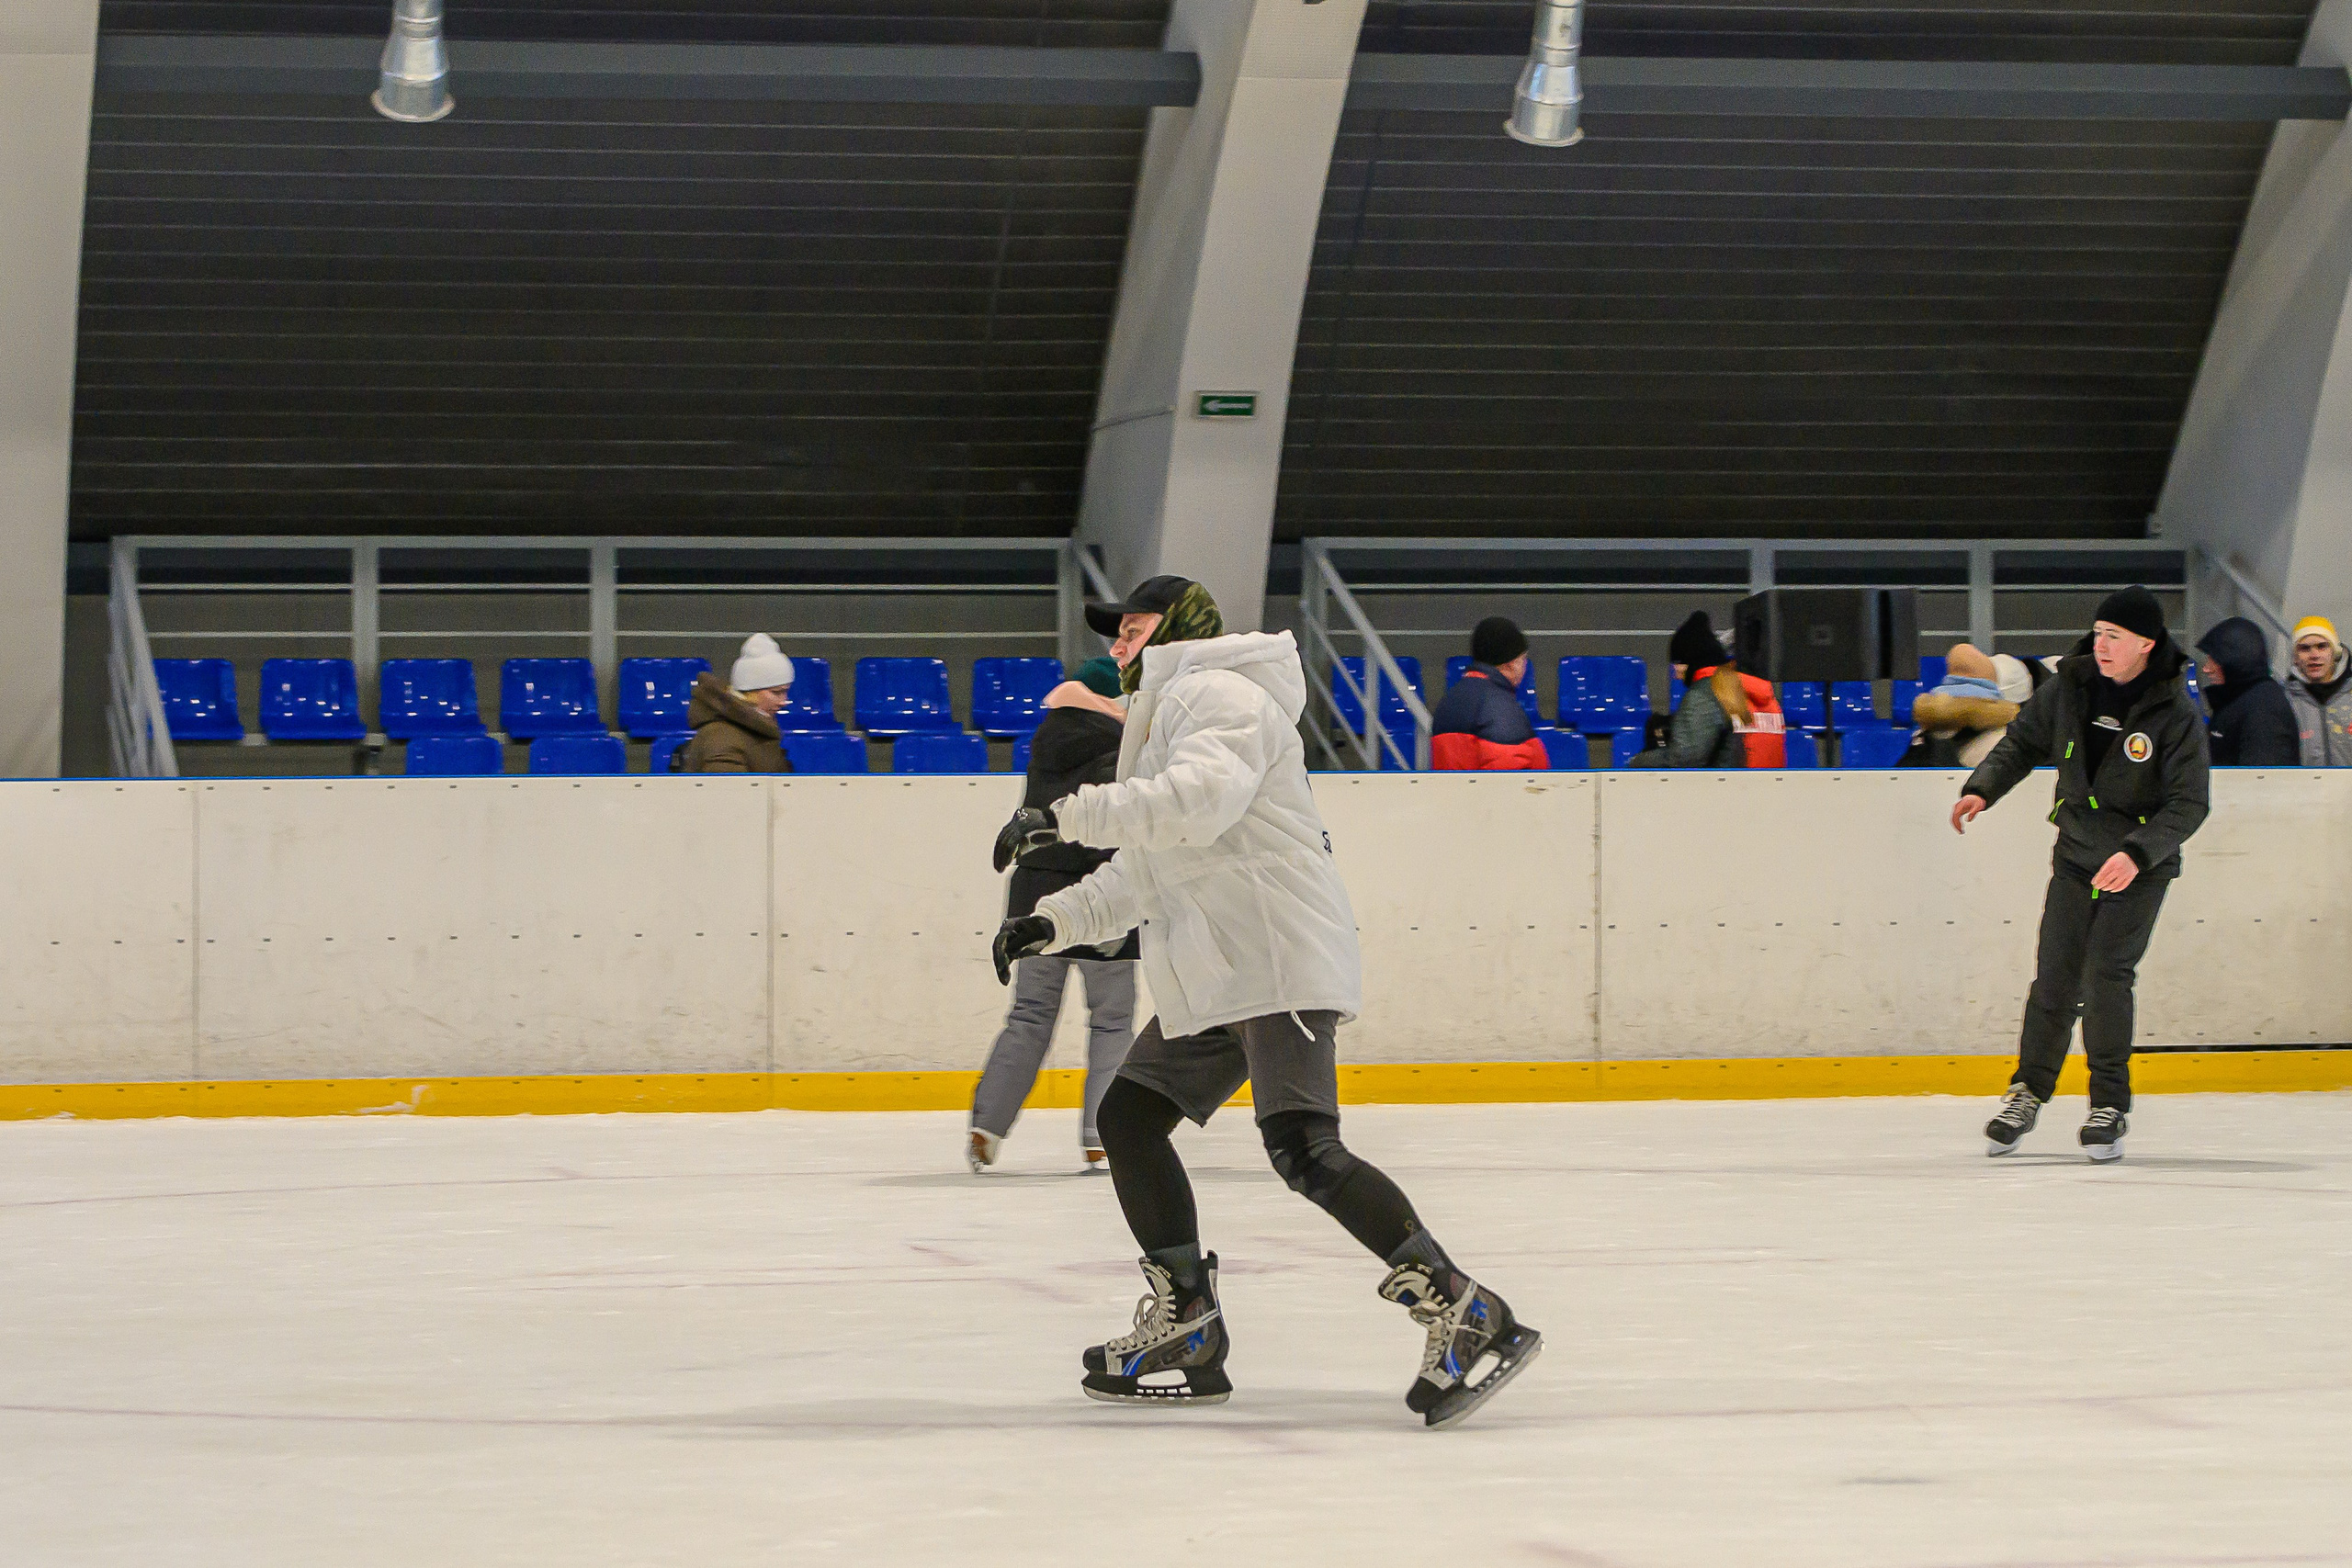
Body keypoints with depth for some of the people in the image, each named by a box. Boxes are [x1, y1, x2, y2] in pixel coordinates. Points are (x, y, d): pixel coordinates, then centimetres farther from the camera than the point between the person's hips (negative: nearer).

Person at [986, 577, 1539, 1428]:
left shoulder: (1220, 695, -7)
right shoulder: (1165, 717, 27)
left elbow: (1198, 802, -27)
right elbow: (1144, 874, 31)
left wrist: (1069, 815, -27)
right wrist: (1053, 921, 19)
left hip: (1280, 964, -11)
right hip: (1213, 977, 11)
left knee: (1303, 1150, -21)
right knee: (1128, 1115, 10)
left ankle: (1467, 1319, -22)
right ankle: (1186, 1331, 14)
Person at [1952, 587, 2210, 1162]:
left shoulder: (2175, 713, -16)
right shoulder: (2072, 685, -4)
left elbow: (2188, 803, -17)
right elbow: (2023, 742, 10)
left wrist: (2137, 854, -29)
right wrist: (1983, 789, -6)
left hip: (2141, 866, -4)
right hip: (2077, 855, 4)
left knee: (2106, 975, -14)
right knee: (2054, 978, 1)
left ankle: (2109, 1106, 0)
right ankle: (2029, 1091, 18)